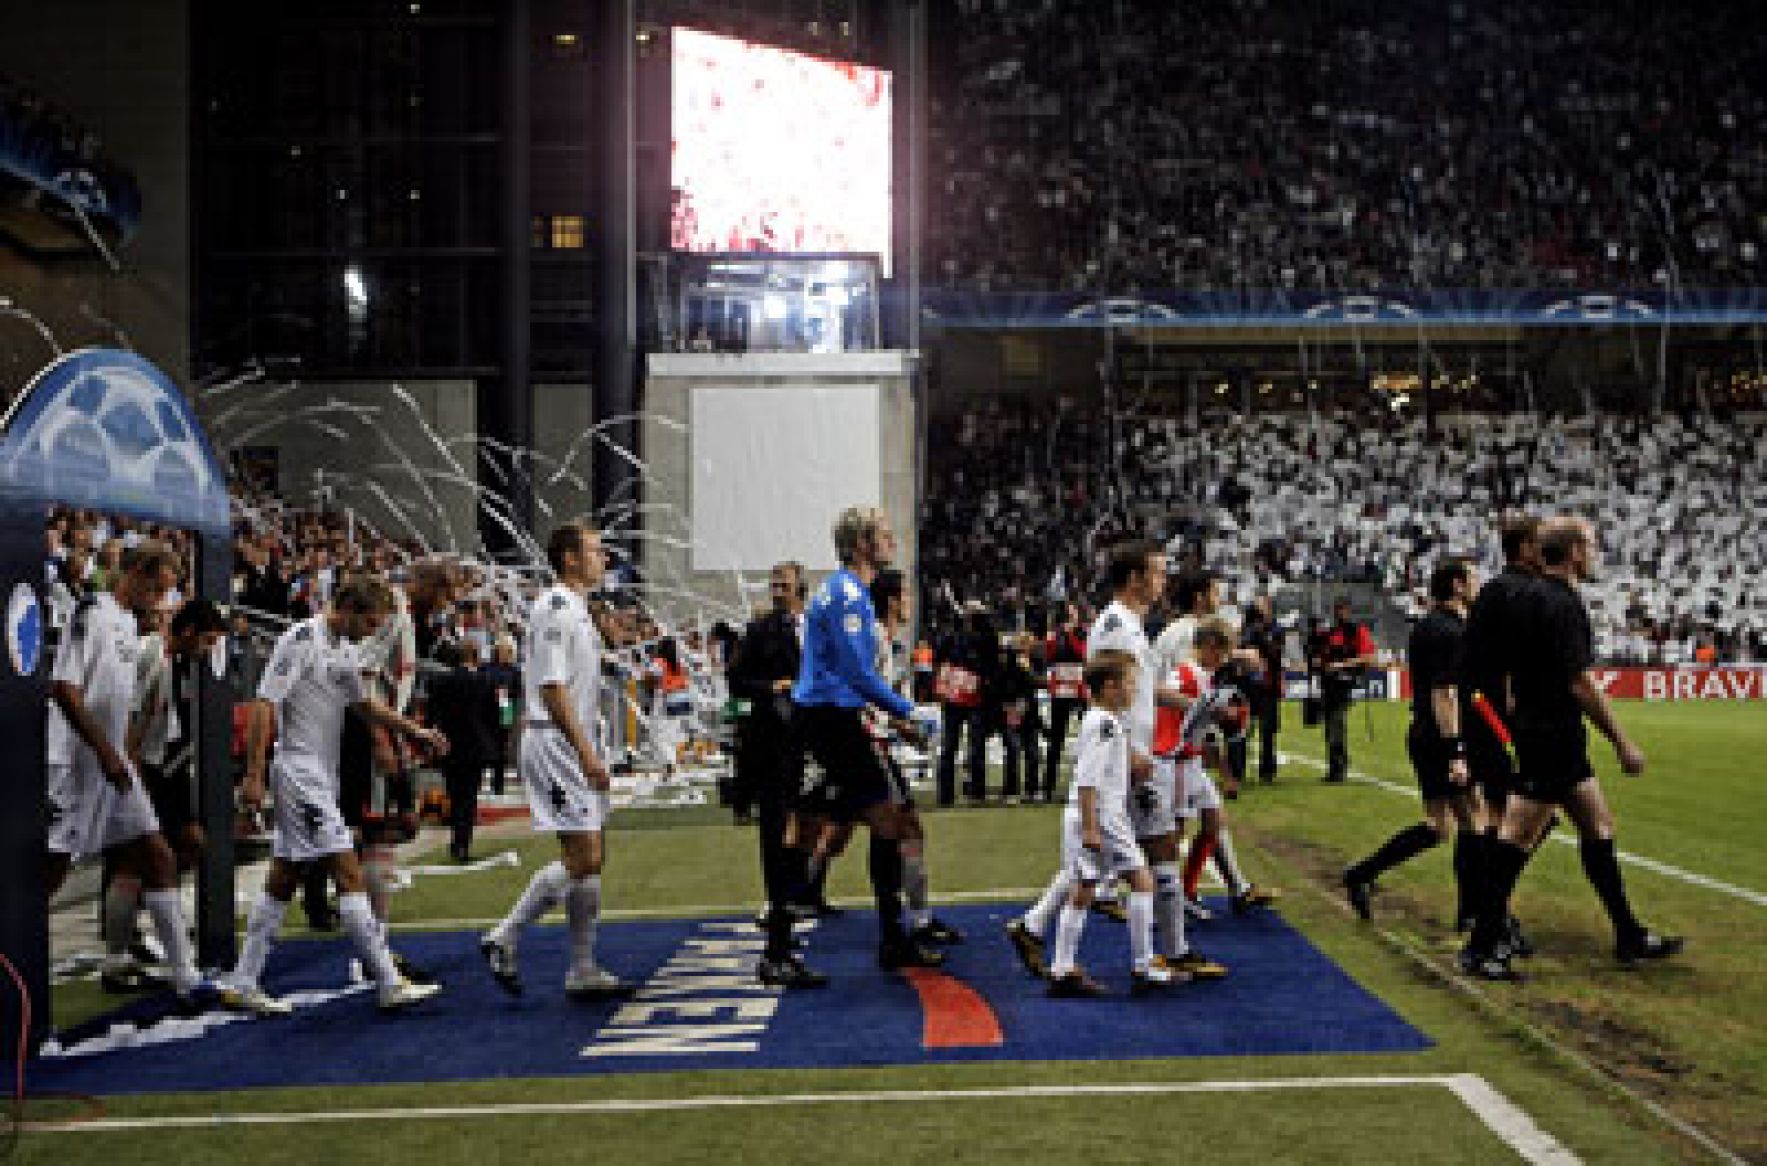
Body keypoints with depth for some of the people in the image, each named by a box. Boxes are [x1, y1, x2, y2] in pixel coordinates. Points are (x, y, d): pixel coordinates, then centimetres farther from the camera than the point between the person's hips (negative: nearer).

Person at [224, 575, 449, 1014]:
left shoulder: (345, 649, 12)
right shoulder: (300, 640, -14)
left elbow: (366, 703, 25)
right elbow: (265, 705, -17)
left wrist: (416, 731, 19)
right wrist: (253, 774, -20)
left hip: (322, 776, 9)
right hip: (299, 770, -9)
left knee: (283, 880, 12)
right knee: (348, 873, -11)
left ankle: (242, 982, 19)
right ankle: (390, 984, -11)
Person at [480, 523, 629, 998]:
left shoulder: (576, 610, 18)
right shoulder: (555, 608, -13)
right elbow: (552, 687, -21)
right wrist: (587, 754, -24)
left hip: (576, 749, 10)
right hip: (556, 745, -10)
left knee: (593, 857, 9)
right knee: (582, 857, -12)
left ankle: (584, 970, 14)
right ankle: (503, 939, 0)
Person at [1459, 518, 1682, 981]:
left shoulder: (1531, 597, 12)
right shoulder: (1563, 603, -18)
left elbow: (1511, 675, 18)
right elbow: (1581, 684, -21)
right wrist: (1623, 743, -14)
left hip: (1536, 731, 10)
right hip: (1554, 738, -10)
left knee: (1598, 828, 16)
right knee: (1516, 839, -6)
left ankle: (1630, 938, 24)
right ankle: (1481, 948, -2)